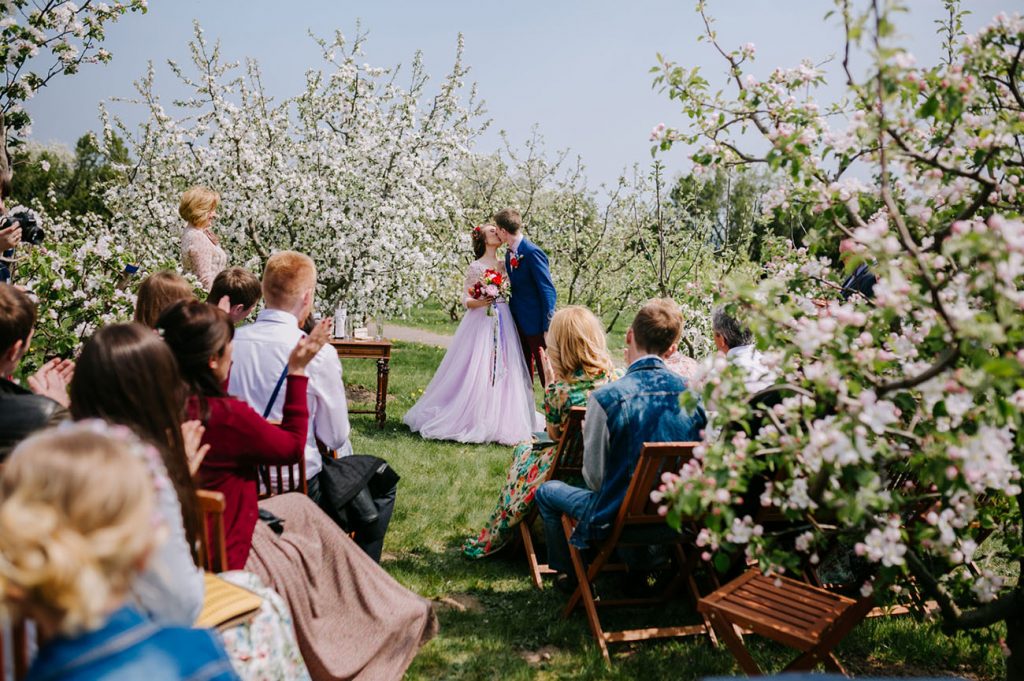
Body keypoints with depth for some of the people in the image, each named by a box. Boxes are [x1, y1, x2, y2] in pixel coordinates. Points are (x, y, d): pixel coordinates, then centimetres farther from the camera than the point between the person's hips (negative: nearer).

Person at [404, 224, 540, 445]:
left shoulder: (504, 265, 14)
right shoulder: (475, 267, -1)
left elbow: (513, 292, 17)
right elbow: (465, 300, -3)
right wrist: (480, 302, -21)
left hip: (503, 323, 5)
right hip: (482, 322, -5)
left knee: (502, 369, 3)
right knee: (477, 370, -7)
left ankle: (498, 420, 11)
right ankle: (472, 418, 2)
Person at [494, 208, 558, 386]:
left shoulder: (532, 253, -18)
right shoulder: (509, 253, 7)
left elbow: (548, 292, -19)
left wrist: (547, 328, -20)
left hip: (536, 323, -8)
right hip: (518, 321, 8)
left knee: (545, 371, 0)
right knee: (523, 370, 17)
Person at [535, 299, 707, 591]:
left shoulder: (606, 397, -23)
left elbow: (595, 478, -13)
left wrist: (587, 434, 3)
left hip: (618, 520, -5)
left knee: (547, 491, 23)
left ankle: (568, 573, 37)